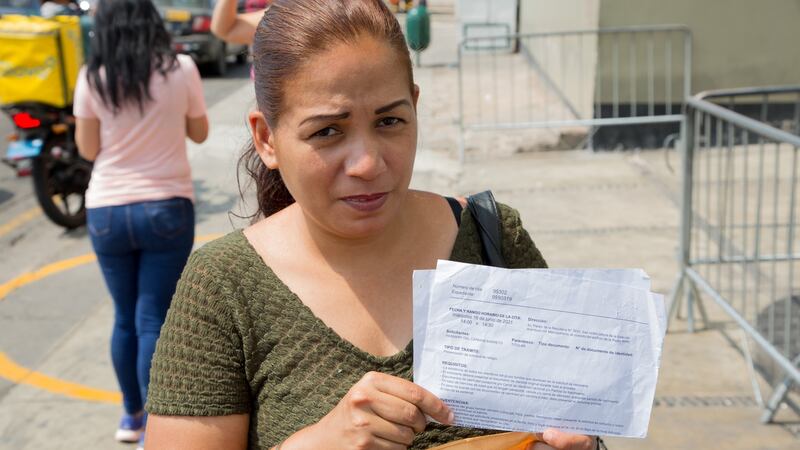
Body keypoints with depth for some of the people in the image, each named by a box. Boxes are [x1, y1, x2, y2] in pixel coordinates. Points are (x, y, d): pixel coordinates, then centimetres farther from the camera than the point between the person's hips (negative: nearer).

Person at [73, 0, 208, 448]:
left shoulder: (92, 79, -3)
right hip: (167, 209, -2)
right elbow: (199, 132, 7)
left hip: (106, 212, 2)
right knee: (154, 321, 2)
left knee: (125, 318, 16)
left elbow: (88, 149, 5)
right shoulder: (180, 69, -6)